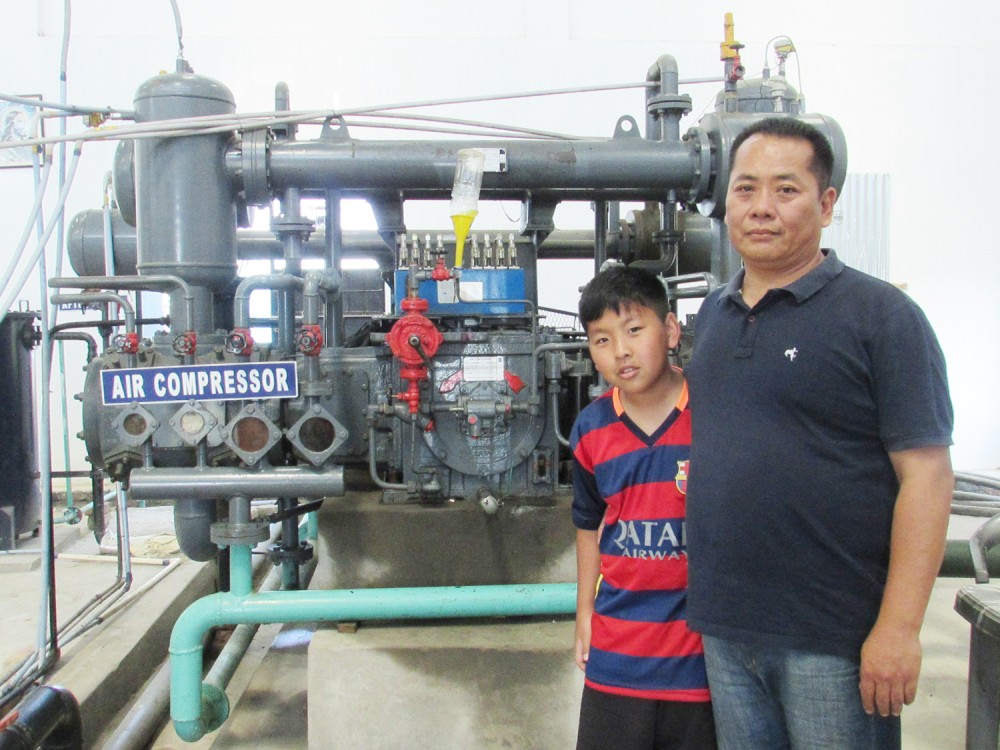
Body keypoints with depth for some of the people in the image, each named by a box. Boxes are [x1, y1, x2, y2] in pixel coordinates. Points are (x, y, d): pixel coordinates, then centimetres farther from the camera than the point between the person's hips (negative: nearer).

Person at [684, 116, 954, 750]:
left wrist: (899, 627, -17)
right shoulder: (712, 314, 10)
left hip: (834, 638, -5)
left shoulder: (880, 313, -9)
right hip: (724, 627, 6)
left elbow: (926, 473, -13)